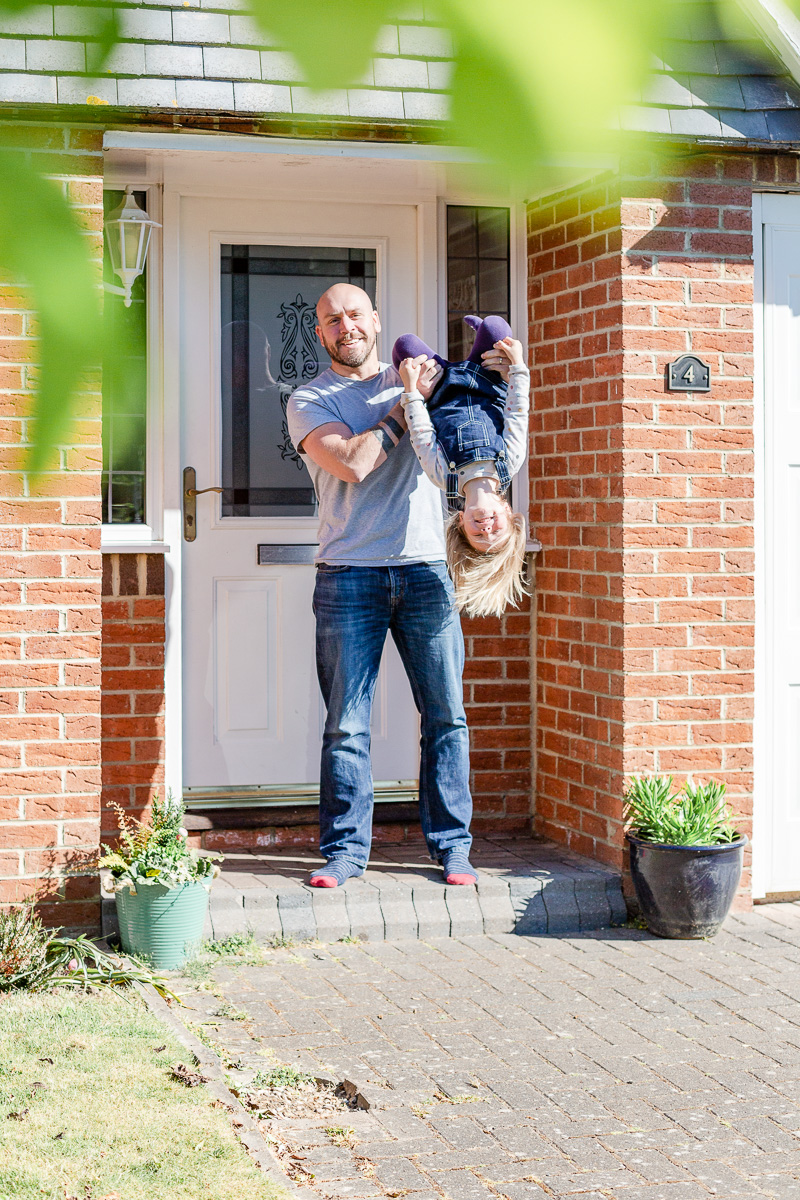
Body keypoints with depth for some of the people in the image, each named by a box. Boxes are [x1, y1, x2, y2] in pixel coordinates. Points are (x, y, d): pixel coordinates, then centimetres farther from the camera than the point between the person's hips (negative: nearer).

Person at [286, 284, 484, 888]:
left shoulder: (419, 379, 16)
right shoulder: (309, 401, 5)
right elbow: (352, 462, -11)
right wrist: (408, 403, -5)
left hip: (426, 569, 2)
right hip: (349, 574, -2)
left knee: (446, 714, 3)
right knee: (347, 724, -1)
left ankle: (453, 845, 12)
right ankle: (345, 850, 8)